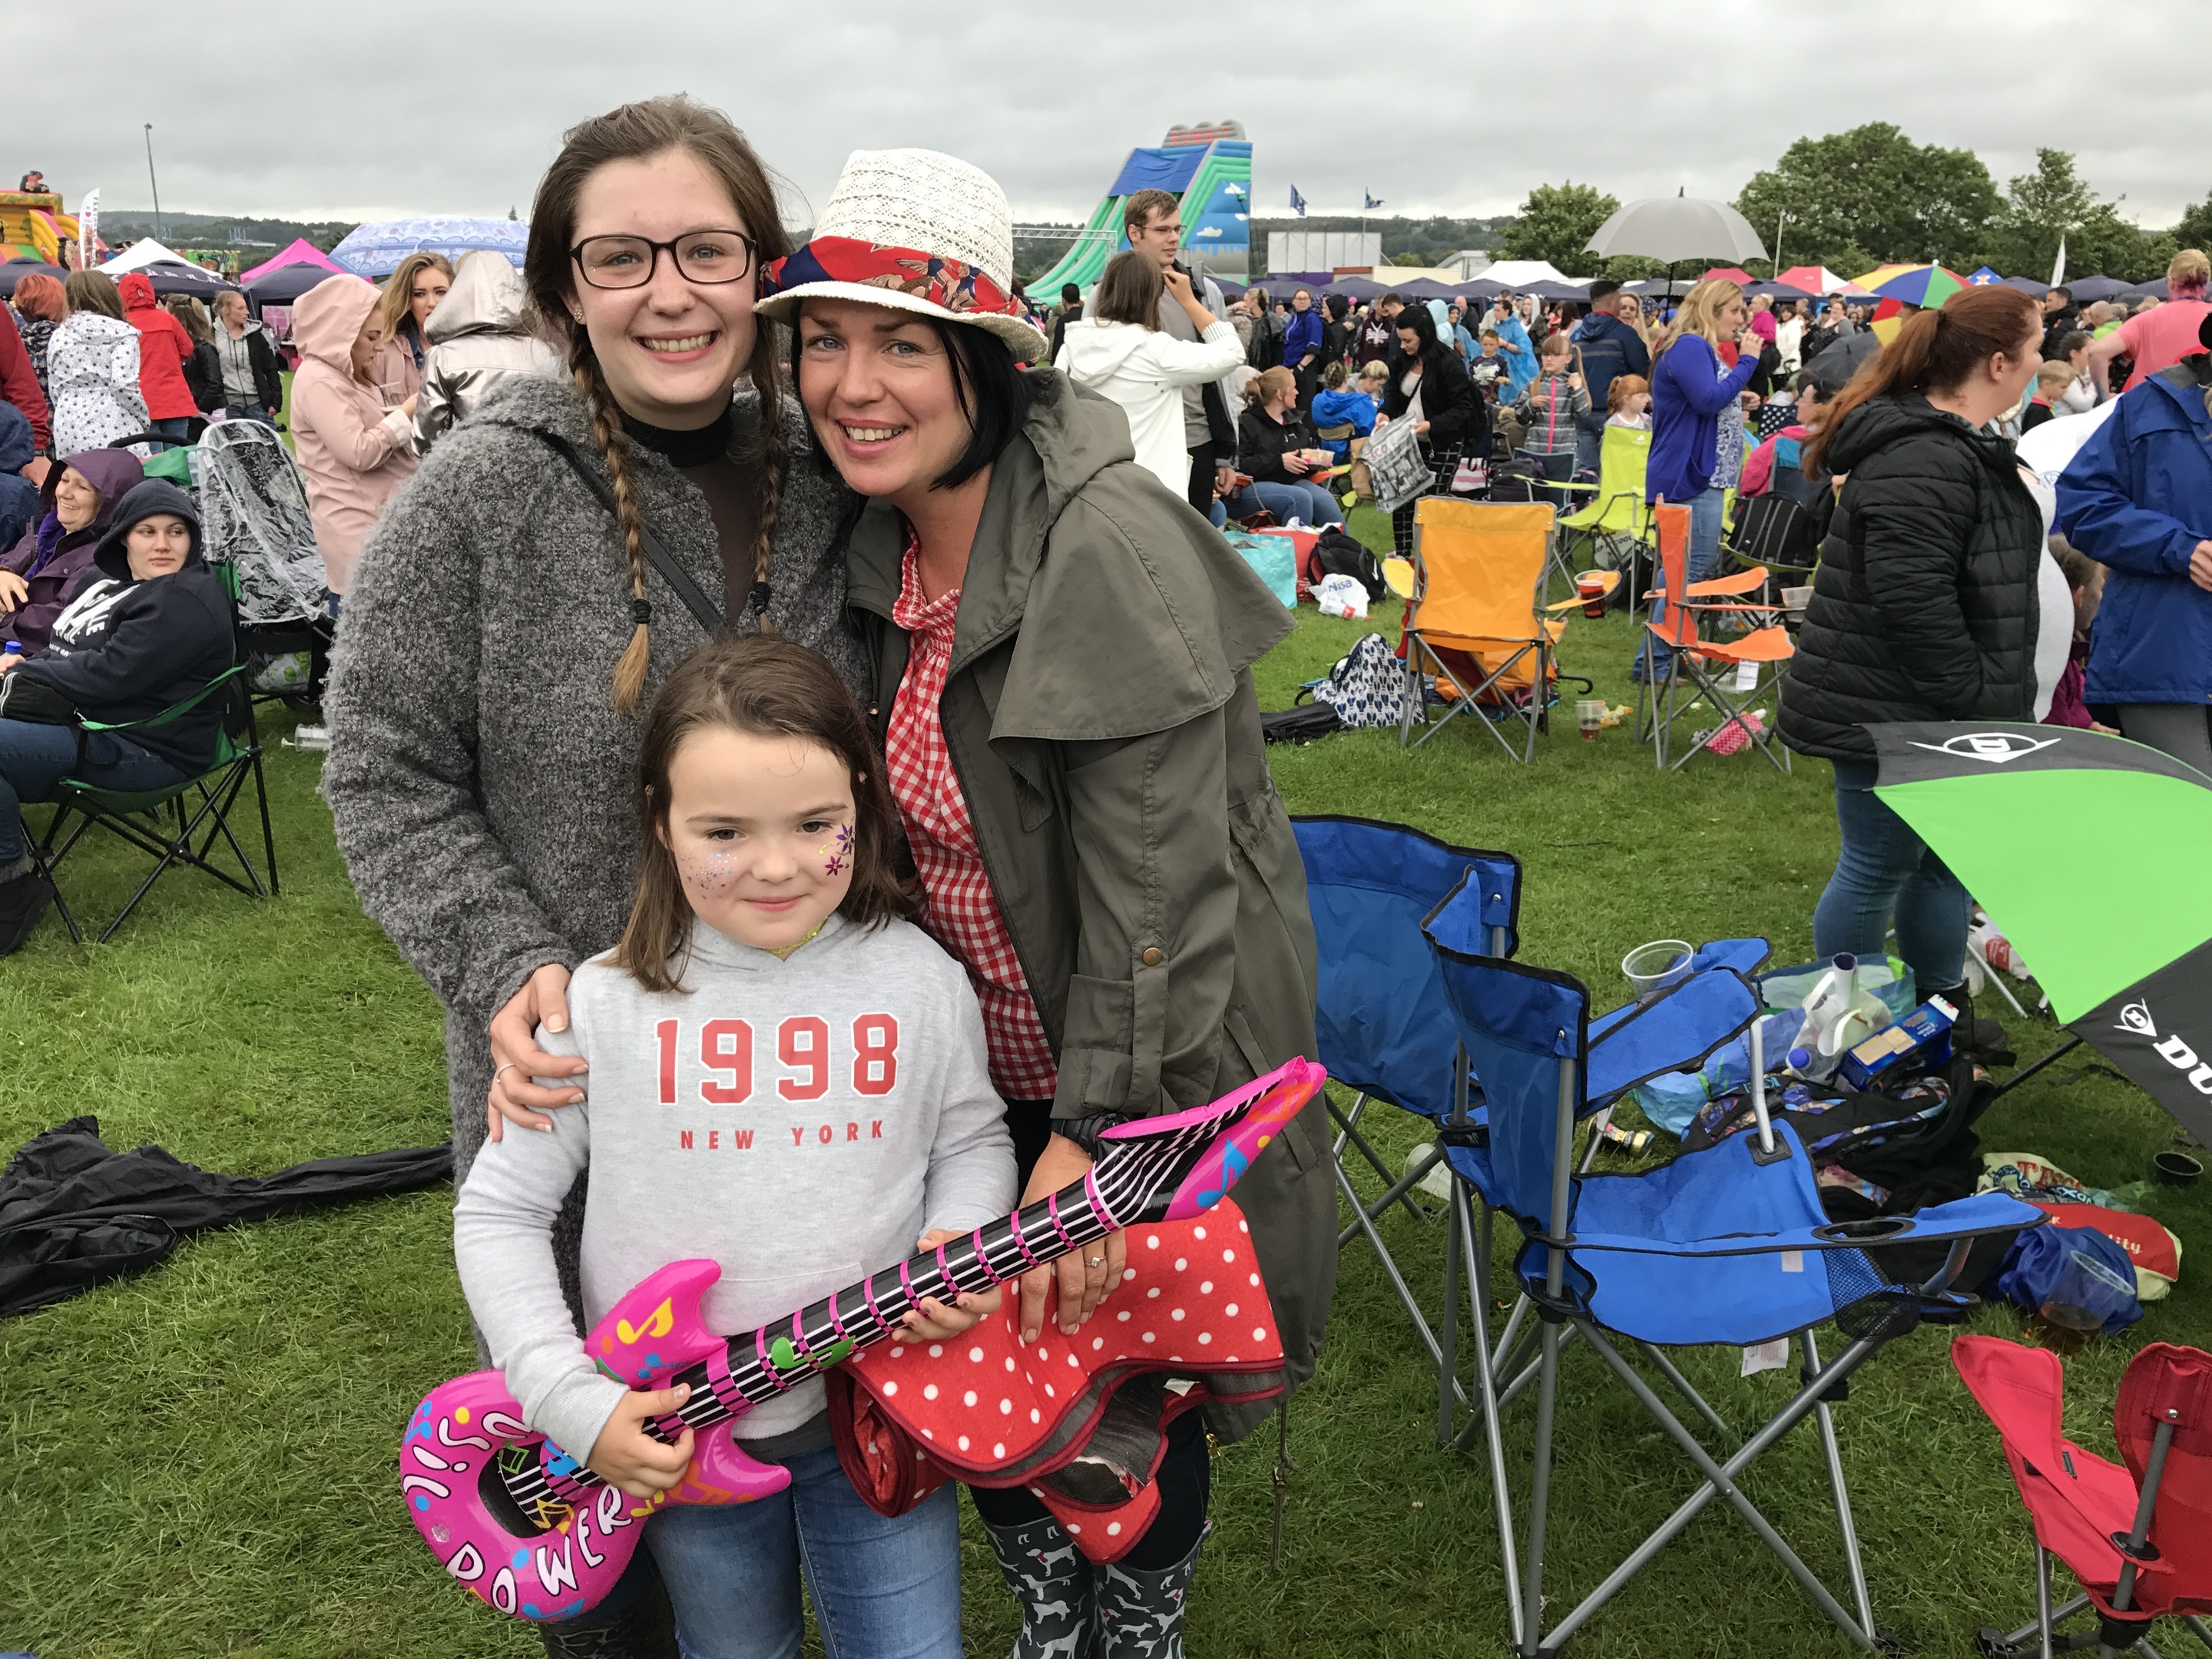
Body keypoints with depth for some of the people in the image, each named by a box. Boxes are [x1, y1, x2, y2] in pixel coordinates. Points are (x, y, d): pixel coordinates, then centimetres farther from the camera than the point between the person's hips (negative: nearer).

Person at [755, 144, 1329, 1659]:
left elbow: (1153, 882, -25)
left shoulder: (1108, 546, -26)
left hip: (1140, 1078, -6)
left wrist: (1093, 1131, -23)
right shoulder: (882, 544, -2)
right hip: (975, 1075, 7)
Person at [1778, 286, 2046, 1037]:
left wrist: (1993, 702, 22)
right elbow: (1914, 603, -29)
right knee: (1877, 870, 2)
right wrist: (1977, 702, -19)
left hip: (1938, 712, 11)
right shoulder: (1922, 462, -23)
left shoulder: (1964, 447, 14)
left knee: (1945, 860, 19)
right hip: (1887, 711, -11)